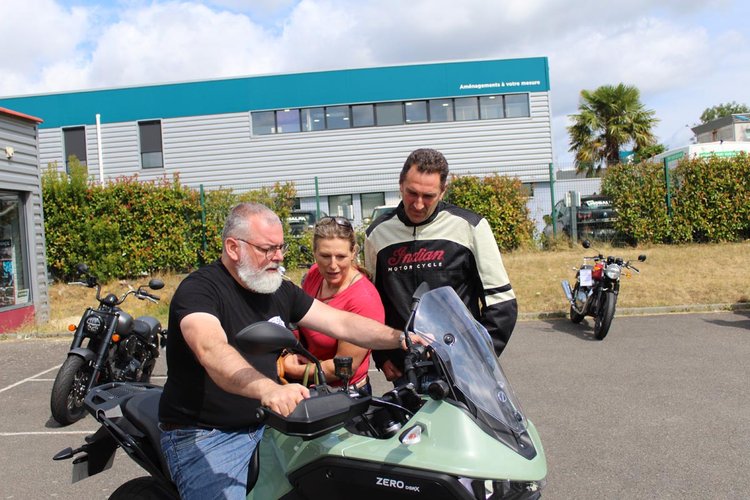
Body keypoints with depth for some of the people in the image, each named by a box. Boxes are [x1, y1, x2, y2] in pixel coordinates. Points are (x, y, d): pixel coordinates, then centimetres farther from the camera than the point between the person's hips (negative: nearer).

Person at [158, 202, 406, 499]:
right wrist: (269, 389, -55)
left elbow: (340, 323, 2)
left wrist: (400, 338, -12)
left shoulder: (280, 290, 6)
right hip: (203, 435, -6)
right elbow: (211, 350, -38)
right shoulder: (198, 289, -18)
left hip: (266, 420, 6)